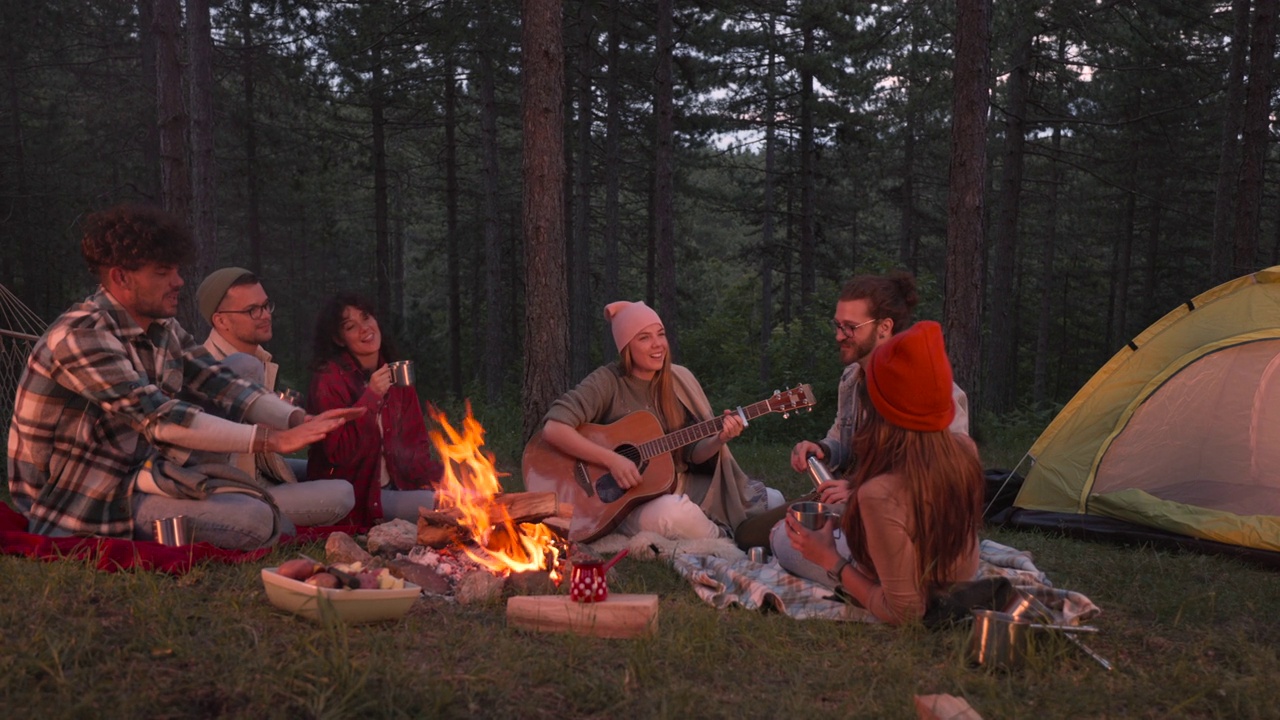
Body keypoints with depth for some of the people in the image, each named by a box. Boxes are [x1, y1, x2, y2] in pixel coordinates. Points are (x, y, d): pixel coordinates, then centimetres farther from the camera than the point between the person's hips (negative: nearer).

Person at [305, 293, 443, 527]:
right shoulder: (329, 378, -9)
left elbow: (415, 445, 8)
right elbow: (338, 452, -18)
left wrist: (438, 478, -11)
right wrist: (370, 398, -24)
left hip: (396, 488, 6)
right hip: (352, 499, -6)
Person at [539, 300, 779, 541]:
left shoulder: (680, 379, 4)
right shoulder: (608, 382, -11)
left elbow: (693, 454, 5)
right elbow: (553, 429, -22)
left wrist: (719, 439, -17)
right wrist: (612, 459, -27)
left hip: (688, 484, 4)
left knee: (771, 501, -11)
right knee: (673, 512, -38)